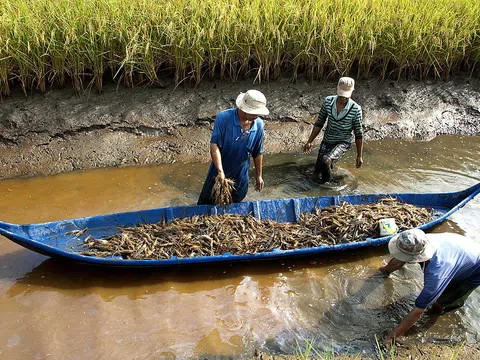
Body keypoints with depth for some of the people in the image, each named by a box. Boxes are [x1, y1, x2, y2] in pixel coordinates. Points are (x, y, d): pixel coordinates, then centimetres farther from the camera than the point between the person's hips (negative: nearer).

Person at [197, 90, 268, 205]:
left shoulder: (258, 125, -12)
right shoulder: (223, 118, -24)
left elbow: (258, 153, 1)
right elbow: (214, 145, -29)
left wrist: (258, 175, 9)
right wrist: (220, 171, -39)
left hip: (241, 175, 2)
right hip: (219, 172, -2)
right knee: (206, 201, 18)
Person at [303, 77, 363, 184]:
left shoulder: (356, 109, -17)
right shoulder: (328, 101, -9)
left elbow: (358, 134, -7)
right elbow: (319, 123, 1)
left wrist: (359, 155, -4)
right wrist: (309, 142, 1)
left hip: (343, 143, -4)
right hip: (327, 141, 4)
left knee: (326, 161, -31)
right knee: (317, 172, 9)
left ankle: (326, 183, -3)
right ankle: (330, 161, 42)